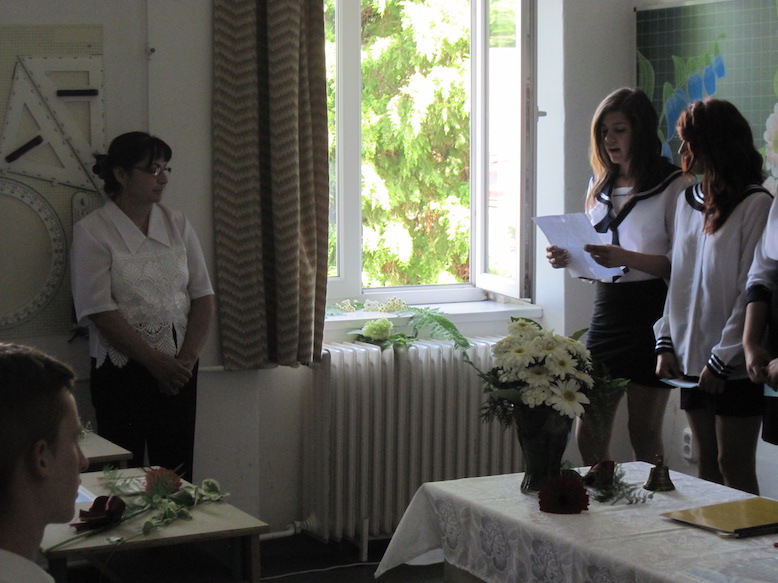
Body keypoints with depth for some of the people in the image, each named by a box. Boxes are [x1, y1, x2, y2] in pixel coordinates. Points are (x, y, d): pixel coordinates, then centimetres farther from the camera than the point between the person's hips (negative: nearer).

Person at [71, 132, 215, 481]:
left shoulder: (177, 224, 9)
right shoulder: (92, 232, -4)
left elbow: (203, 297, 6)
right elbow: (101, 311, -11)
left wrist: (187, 358, -7)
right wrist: (155, 361, -14)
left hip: (179, 369, 4)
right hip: (121, 370, -4)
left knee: (177, 474, 4)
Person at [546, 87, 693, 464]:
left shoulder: (674, 186, -7)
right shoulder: (600, 185, 15)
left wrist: (625, 258, -27)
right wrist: (568, 259, 1)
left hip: (650, 313, -6)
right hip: (606, 310, 6)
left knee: (644, 434, 2)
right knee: (589, 434, 7)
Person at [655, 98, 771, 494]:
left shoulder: (755, 205, -11)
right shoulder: (689, 201, 13)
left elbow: (753, 291, -13)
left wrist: (723, 358, -14)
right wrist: (666, 342, 5)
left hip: (734, 365, -7)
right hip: (691, 359, 7)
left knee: (734, 466, -3)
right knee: (706, 464, 11)